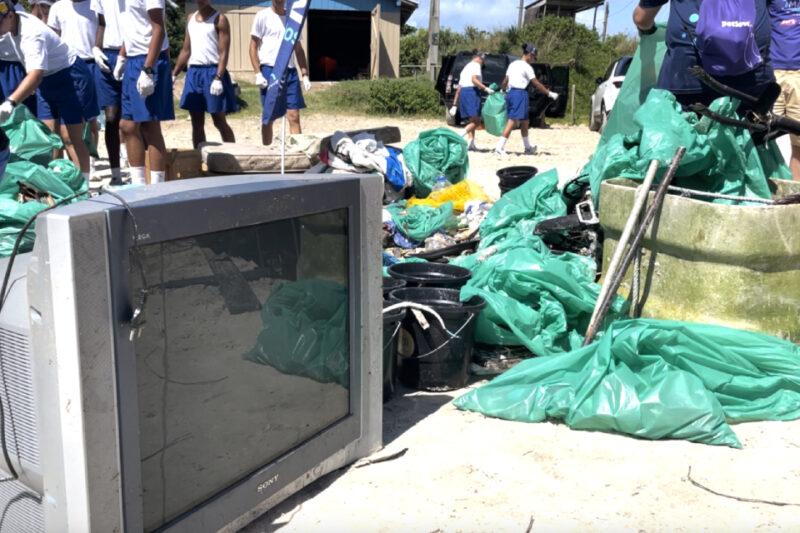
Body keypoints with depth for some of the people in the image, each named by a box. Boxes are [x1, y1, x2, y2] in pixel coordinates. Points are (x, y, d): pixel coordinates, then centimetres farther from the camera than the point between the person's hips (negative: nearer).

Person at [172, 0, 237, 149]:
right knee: (197, 123, 7)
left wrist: (218, 78, -21)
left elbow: (224, 53, -11)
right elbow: (186, 50, 18)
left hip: (212, 72, -6)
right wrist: (174, 74, 13)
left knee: (219, 122, -4)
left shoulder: (219, 19, -4)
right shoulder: (191, 18, 15)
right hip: (193, 73, 6)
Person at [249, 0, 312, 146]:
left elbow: (299, 49, 16)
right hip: (270, 70, -3)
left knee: (294, 116, -2)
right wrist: (258, 74, -11)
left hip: (290, 71, 3)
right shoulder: (263, 16, 0)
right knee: (268, 117, 4)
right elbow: (253, 47, -1)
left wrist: (305, 75, 9)